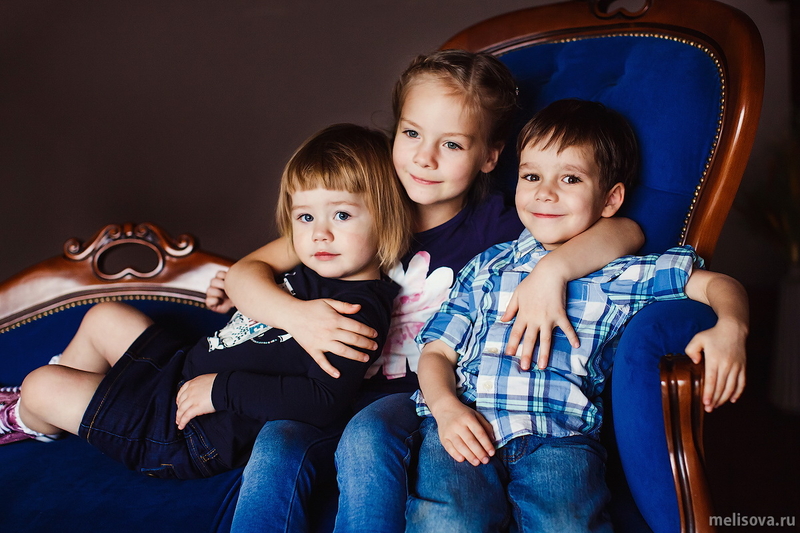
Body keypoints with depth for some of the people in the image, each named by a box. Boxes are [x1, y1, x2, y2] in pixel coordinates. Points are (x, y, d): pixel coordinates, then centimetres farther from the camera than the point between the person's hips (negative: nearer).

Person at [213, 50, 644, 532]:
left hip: (426, 401, -2)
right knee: (277, 443, -28)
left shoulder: (494, 226, -1)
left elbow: (626, 232, -8)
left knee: (367, 437, -33)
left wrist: (553, 269, -25)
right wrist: (296, 315, -16)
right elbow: (245, 271, 3)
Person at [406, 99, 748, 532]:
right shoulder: (488, 268, 19)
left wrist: (730, 329, -12)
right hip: (465, 426, 1)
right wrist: (446, 407, -7)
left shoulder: (621, 277, 14)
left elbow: (717, 284, 12)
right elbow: (437, 351, 15)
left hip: (560, 436, -1)